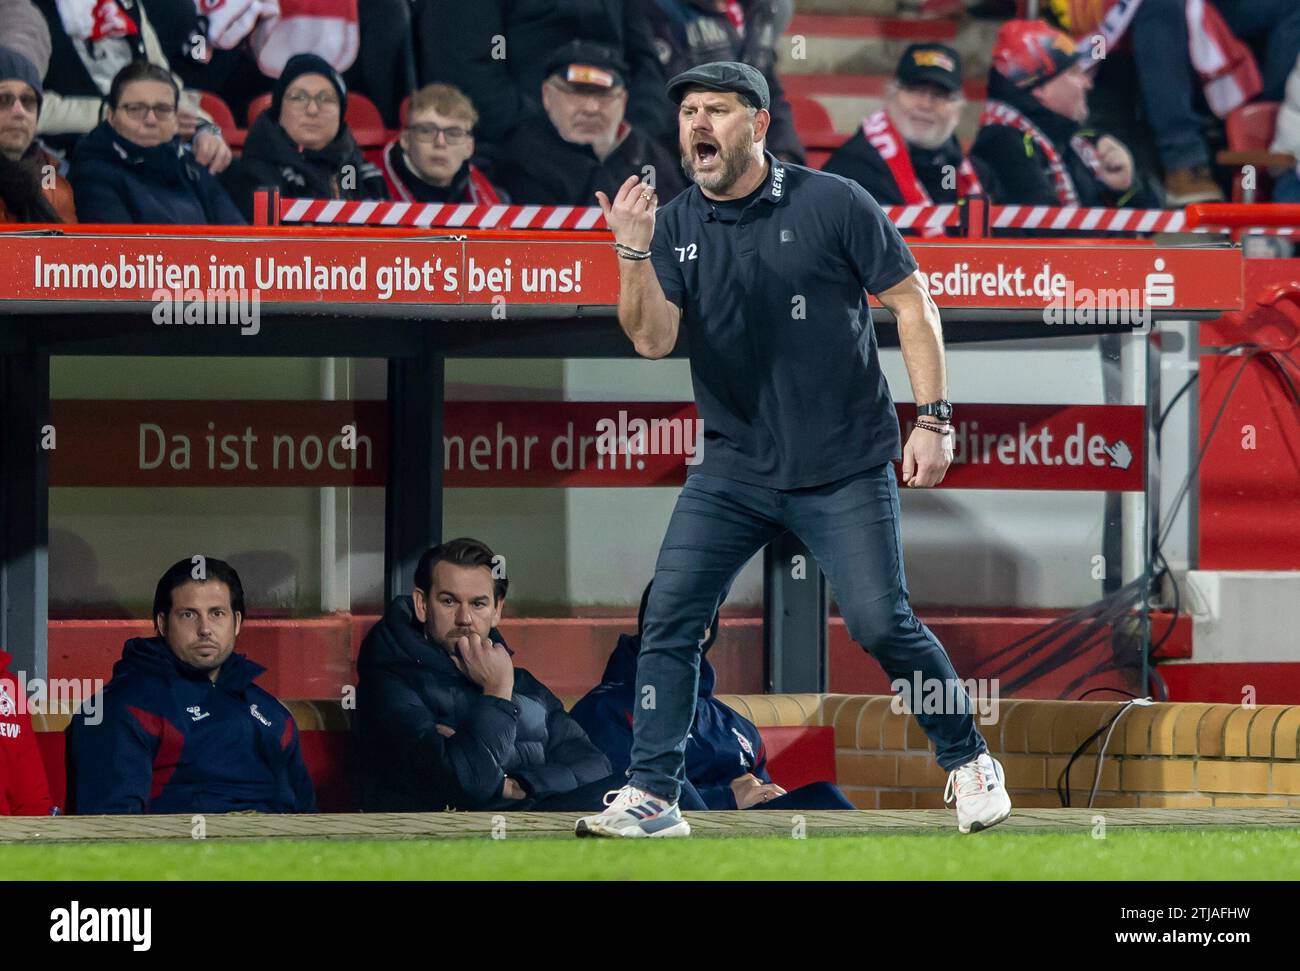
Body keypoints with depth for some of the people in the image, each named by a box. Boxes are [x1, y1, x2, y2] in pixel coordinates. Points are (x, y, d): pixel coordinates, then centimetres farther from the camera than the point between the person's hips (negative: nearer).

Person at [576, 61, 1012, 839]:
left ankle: (969, 762, 13)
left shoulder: (833, 205, -7)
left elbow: (910, 300, -3)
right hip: (734, 468, 4)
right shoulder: (674, 227, 2)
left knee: (881, 623, -7)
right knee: (669, 620, -6)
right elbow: (653, 340, -8)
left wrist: (933, 417, -10)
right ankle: (652, 797, 0)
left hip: (847, 468, -3)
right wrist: (634, 254, -24)